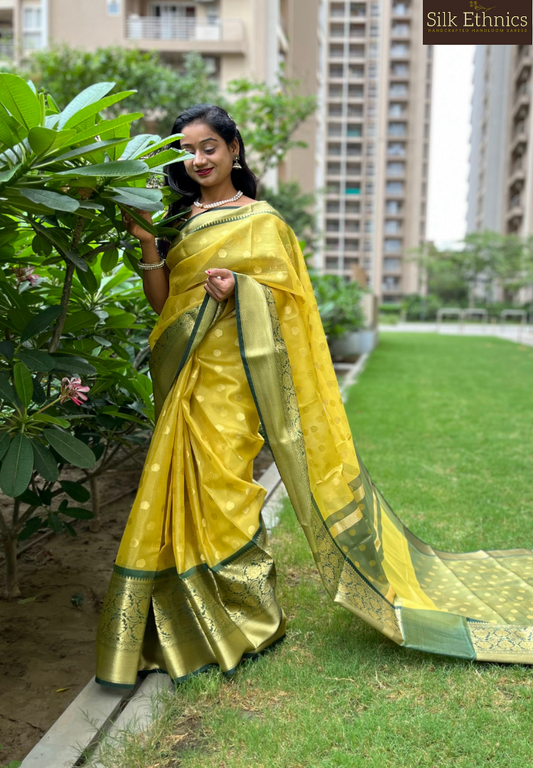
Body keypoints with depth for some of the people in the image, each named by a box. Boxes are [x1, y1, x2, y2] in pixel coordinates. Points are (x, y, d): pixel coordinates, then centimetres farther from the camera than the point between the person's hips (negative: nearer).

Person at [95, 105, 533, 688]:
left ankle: (251, 618, 12)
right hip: (182, 378, 6)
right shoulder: (178, 219, 16)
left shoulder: (260, 222, -1)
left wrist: (238, 287, -22)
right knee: (186, 488, 8)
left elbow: (285, 298, -4)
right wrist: (146, 243, -6)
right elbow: (162, 300, 8)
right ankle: (201, 620, 24)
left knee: (220, 487, -7)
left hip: (228, 375, -6)